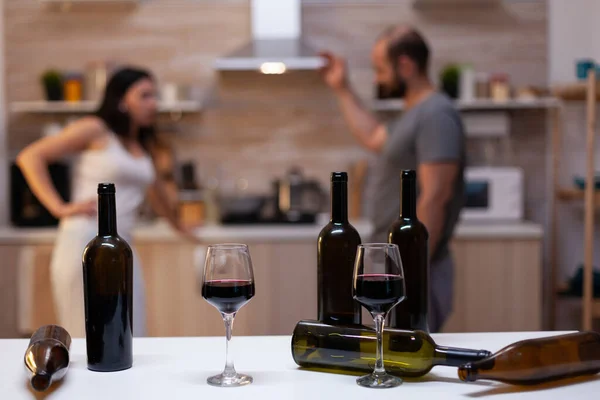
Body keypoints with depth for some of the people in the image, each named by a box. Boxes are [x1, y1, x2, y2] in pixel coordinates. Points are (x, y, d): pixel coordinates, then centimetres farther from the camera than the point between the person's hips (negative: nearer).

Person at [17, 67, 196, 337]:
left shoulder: (144, 145, 18)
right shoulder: (95, 130, -1)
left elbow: (155, 188, 35)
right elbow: (30, 157, -5)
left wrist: (178, 226, 44)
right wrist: (59, 208, -10)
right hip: (85, 245, -7)